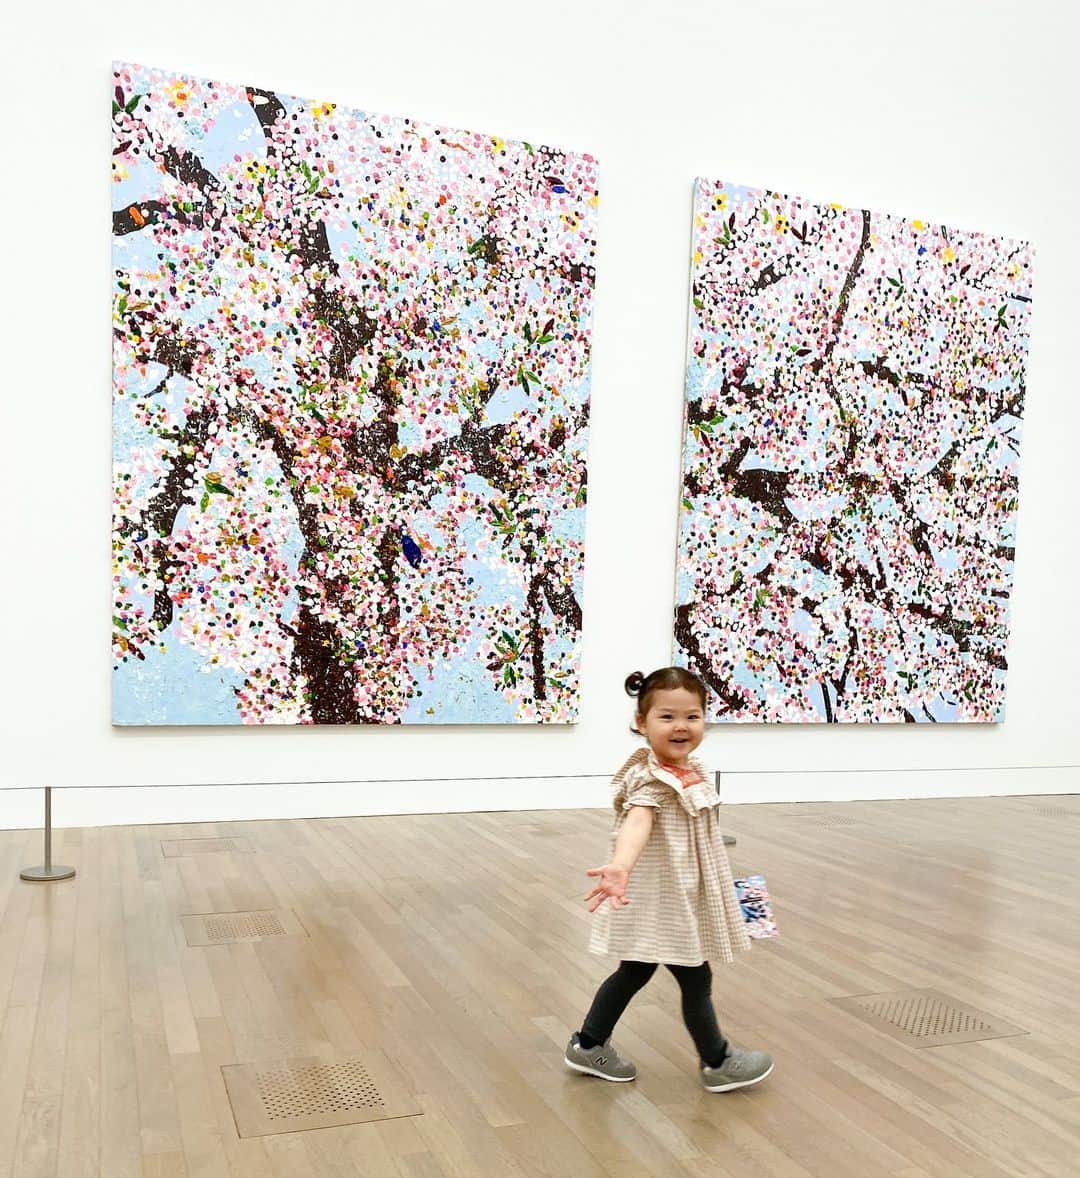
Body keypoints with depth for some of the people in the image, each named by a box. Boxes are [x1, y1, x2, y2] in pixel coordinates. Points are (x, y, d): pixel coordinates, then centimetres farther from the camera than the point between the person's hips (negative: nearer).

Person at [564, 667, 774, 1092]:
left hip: (681, 894, 9)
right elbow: (637, 822, -47)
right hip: (660, 896, -9)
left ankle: (589, 1045, 36)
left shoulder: (691, 770, 2)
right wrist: (620, 867, -65)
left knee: (636, 971, 21)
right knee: (696, 978, 9)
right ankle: (718, 1063, 31)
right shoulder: (651, 780, -28)